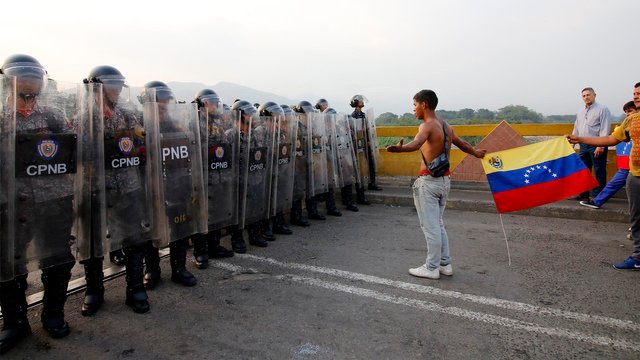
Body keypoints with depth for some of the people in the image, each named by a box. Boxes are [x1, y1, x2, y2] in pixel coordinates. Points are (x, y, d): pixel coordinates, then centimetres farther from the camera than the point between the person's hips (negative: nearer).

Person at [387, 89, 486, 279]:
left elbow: (416, 143, -37)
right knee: (438, 224, 18)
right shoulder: (446, 126, 13)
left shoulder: (427, 126, -14)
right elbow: (461, 143, 31)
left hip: (429, 181, -9)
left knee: (430, 226, 0)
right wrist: (475, 152, 50)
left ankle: (432, 268, 9)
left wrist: (400, 148, -57)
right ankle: (445, 264, 25)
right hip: (444, 180, 9)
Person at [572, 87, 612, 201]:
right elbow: (576, 129, 21)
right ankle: (583, 194, 20)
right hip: (583, 145, 7)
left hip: (597, 145, -7)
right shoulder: (580, 112, 17)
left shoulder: (602, 109, -4)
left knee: (599, 172, -1)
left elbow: (605, 129, -11)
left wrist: (601, 146, -18)